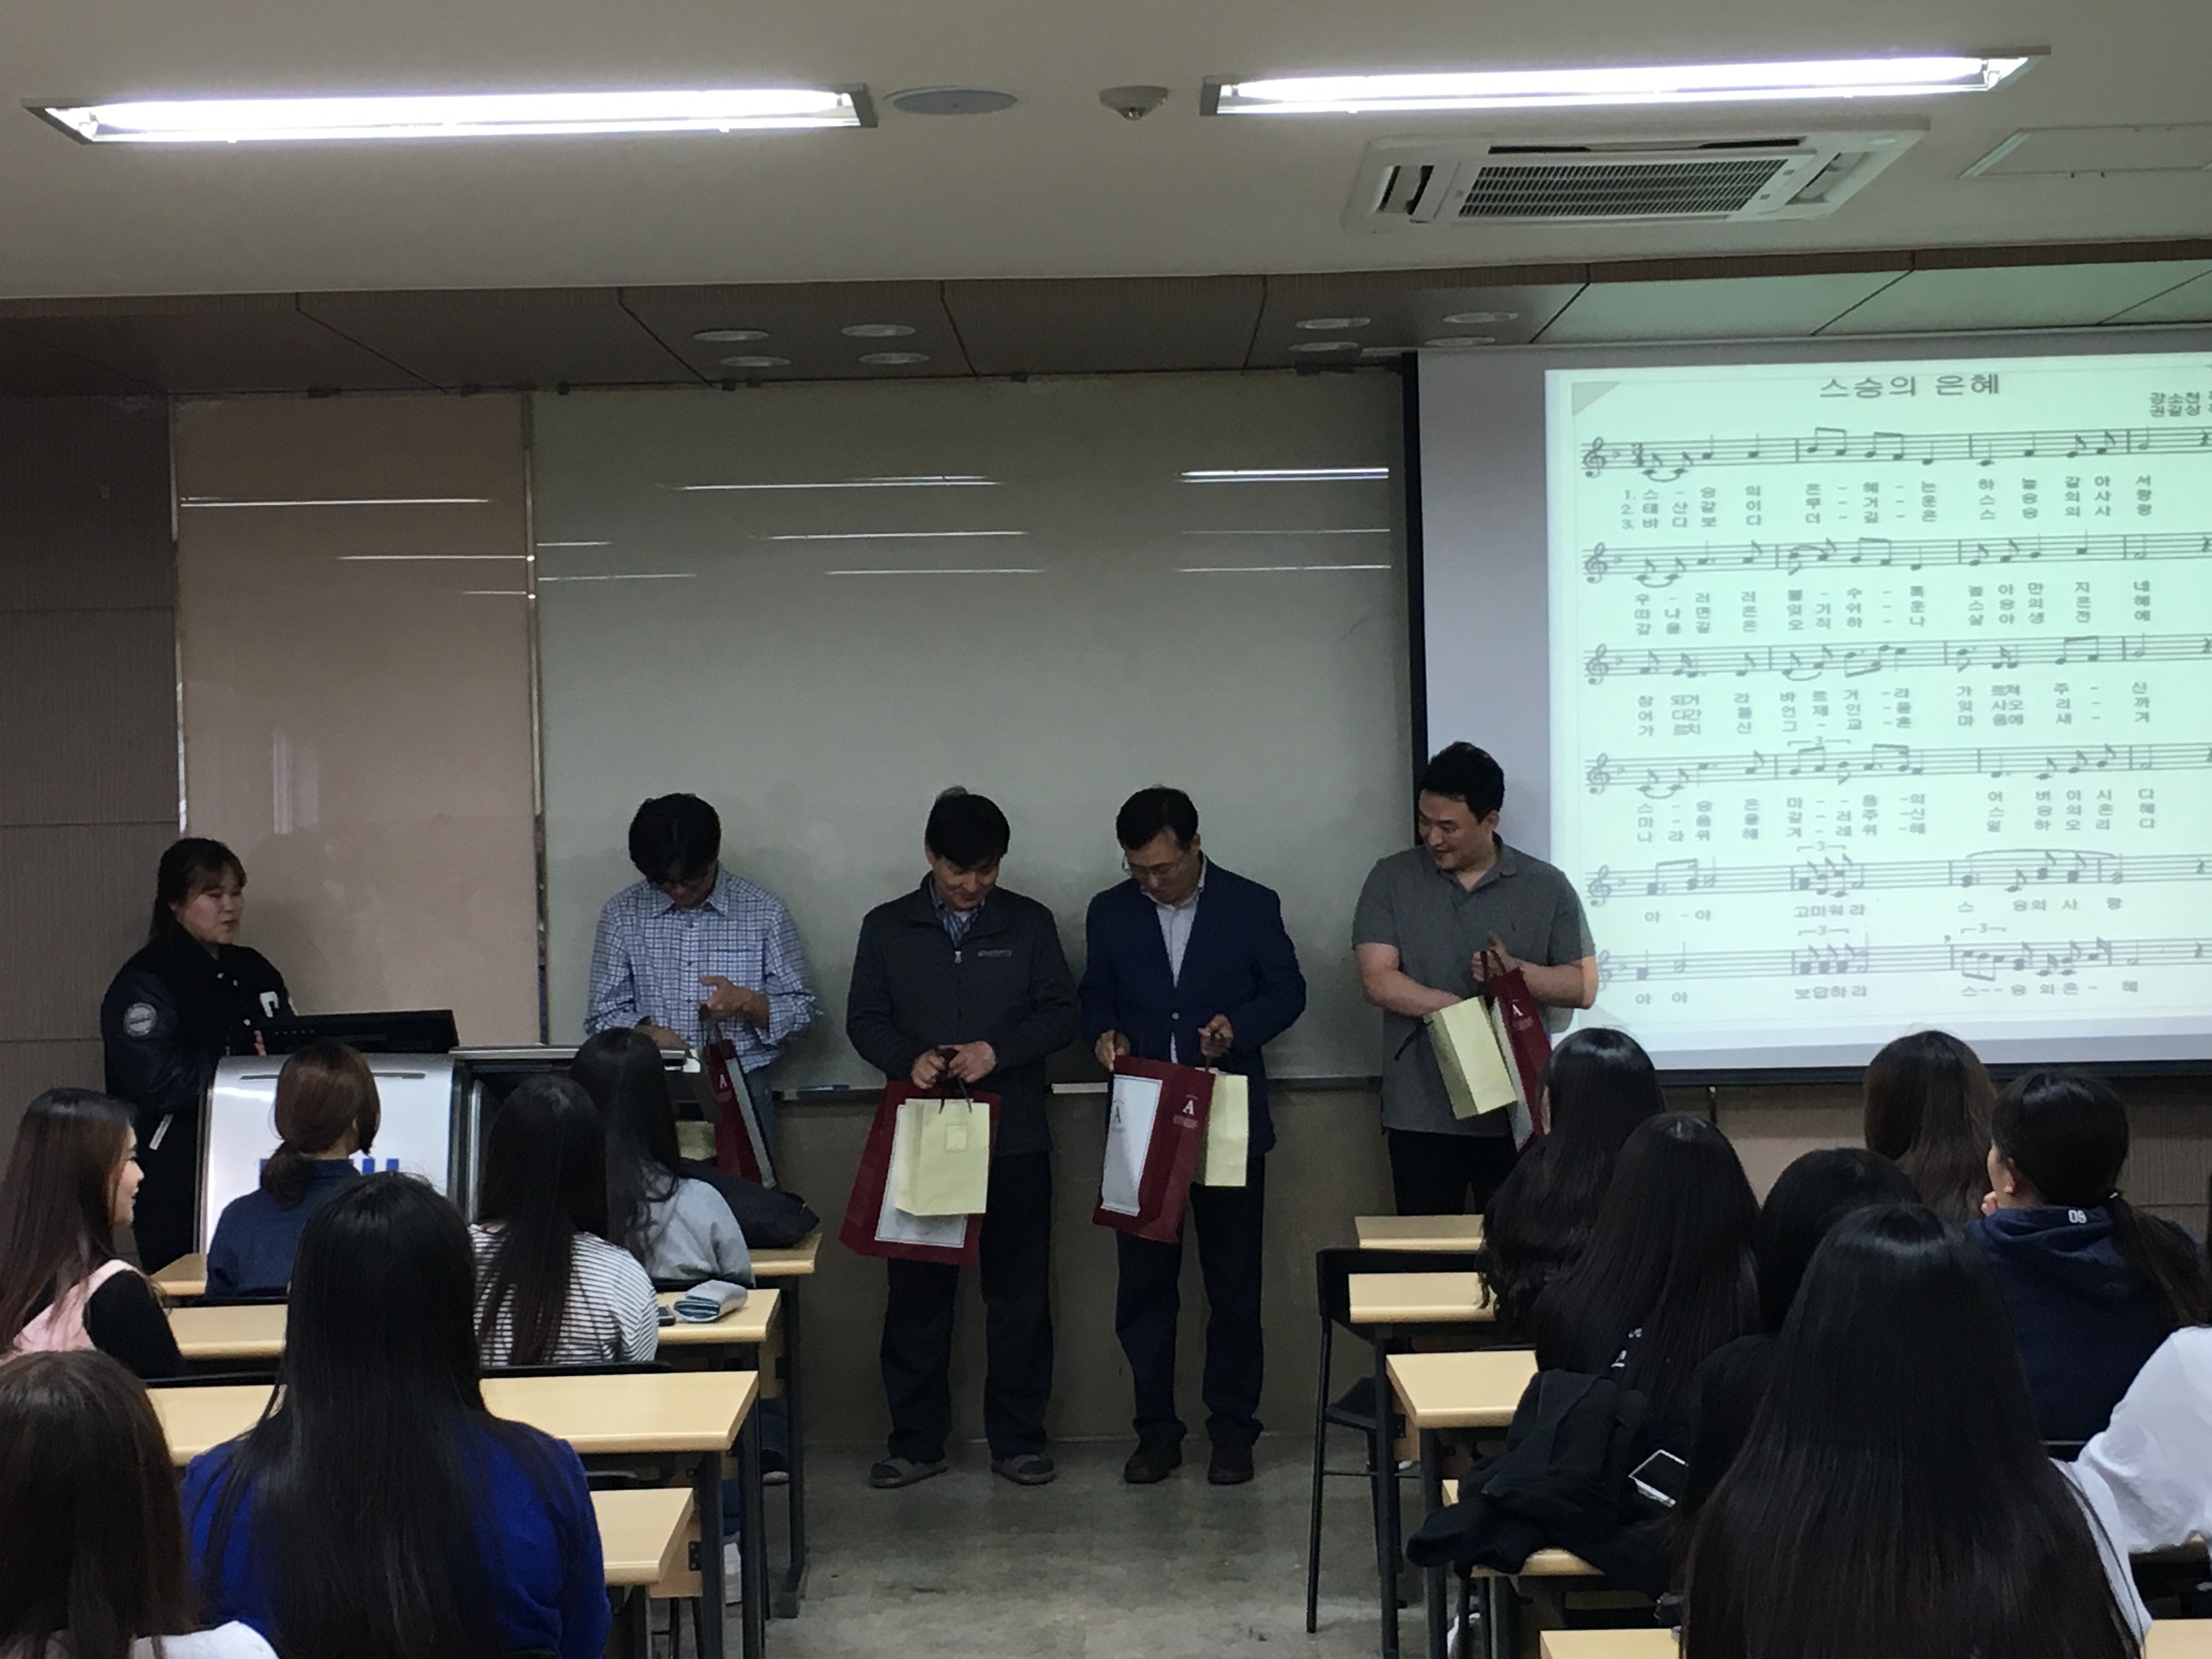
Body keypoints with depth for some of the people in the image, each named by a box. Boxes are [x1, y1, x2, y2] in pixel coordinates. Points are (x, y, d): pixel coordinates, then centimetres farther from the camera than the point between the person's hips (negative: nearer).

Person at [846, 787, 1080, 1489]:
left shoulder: (1030, 923, 6)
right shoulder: (887, 928, 7)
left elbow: (1061, 1014, 3)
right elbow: (864, 1019, 6)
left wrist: (998, 1051, -15)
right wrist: (909, 1058, -15)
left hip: (1014, 1137, 0)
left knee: (1019, 1292, 4)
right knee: (915, 1292, 3)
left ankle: (1018, 1438, 14)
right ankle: (916, 1439, 14)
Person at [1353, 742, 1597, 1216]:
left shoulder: (1546, 888, 4)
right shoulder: (1392, 881, 3)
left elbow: (1583, 985, 3)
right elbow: (1378, 981, -6)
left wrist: (1516, 971, -15)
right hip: (1421, 1116, 0)